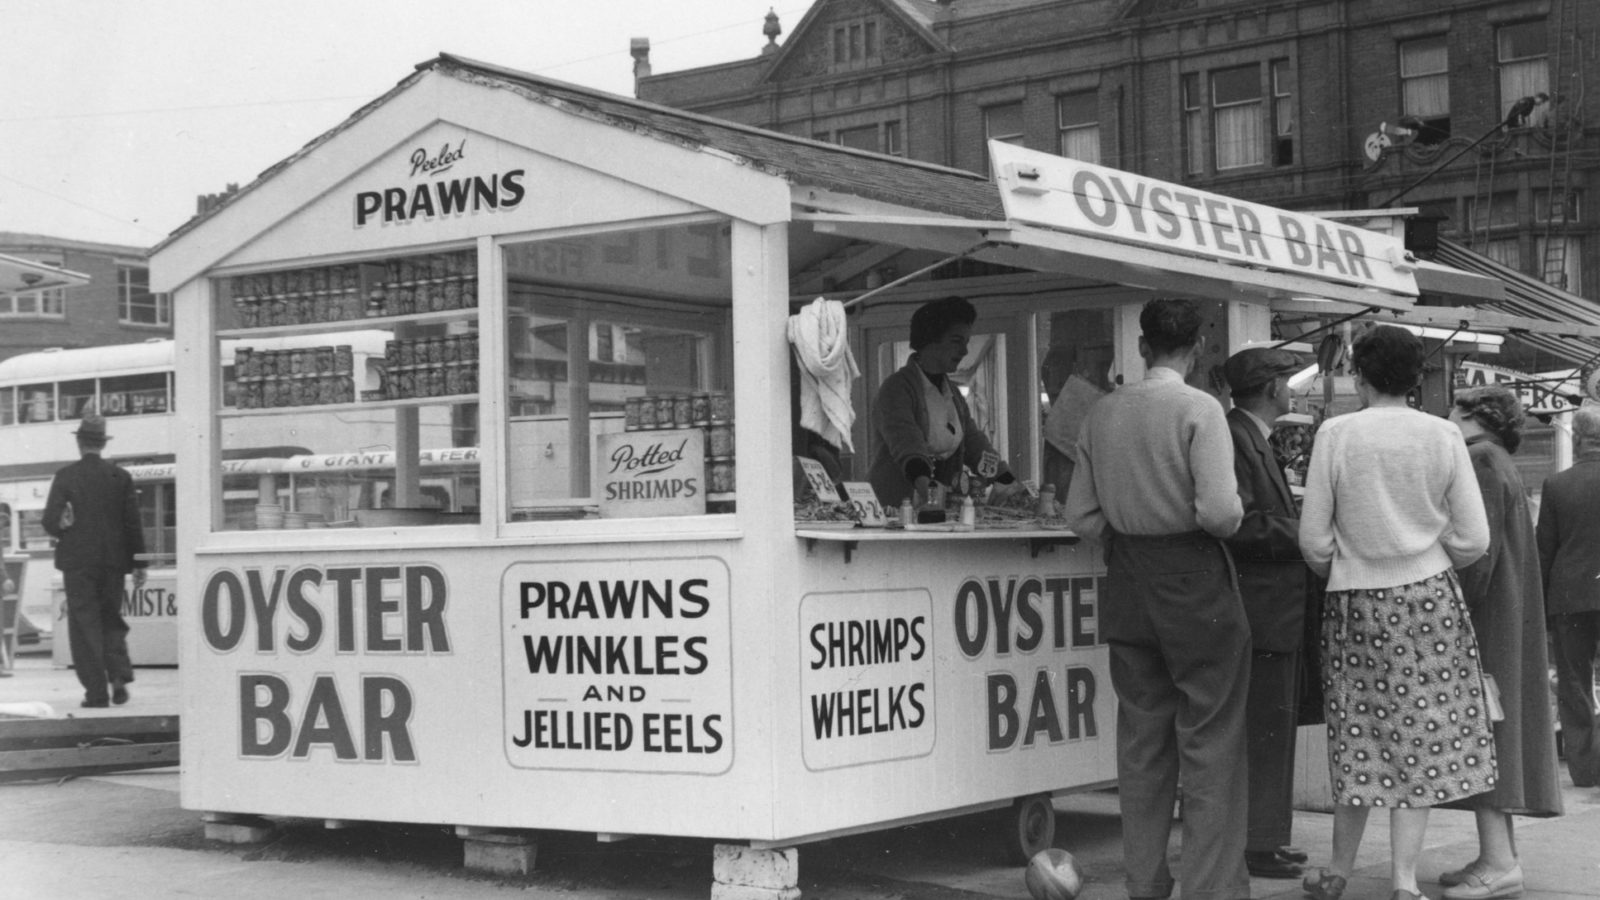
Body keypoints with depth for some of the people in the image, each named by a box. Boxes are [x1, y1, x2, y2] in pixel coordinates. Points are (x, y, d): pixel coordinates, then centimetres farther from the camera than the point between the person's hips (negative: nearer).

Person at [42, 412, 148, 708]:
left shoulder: (65, 476, -6)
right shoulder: (121, 476, 0)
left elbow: (50, 520, -10)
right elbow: (133, 524, 1)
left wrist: (65, 532, 10)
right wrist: (138, 564, 5)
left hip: (77, 561, -2)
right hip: (113, 561, 2)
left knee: (84, 623, 3)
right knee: (112, 620, 15)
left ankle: (96, 690, -1)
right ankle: (119, 678, 0)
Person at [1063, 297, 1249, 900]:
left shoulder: (1101, 414, 4)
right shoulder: (1198, 410, -12)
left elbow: (1081, 517, 5)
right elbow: (1219, 510, -21)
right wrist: (1231, 520, 1)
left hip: (1127, 581, 5)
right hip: (1195, 582, -5)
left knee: (1141, 741, 13)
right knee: (1210, 744, 2)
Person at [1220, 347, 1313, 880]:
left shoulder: (1254, 438, 19)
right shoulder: (1233, 438, -15)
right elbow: (1240, 524, -22)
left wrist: (1298, 526, 9)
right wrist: (1305, 534, -16)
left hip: (1273, 611, 11)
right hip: (1259, 610, -11)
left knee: (1270, 730, 14)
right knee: (1262, 730, -7)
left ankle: (1264, 837, 21)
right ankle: (1254, 844, -2)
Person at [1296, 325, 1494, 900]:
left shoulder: (1336, 434, -6)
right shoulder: (1442, 435, -2)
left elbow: (1313, 540, -4)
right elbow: (1473, 539, -2)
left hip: (1356, 601, 0)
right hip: (1429, 596, 0)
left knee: (1357, 734, 11)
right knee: (1421, 735, 5)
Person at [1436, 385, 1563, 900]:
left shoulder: (1479, 462, -13)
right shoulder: (1499, 464, 18)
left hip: (1483, 620, -10)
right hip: (1510, 621, 10)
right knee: (1497, 737, 10)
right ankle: (1499, 855, 13)